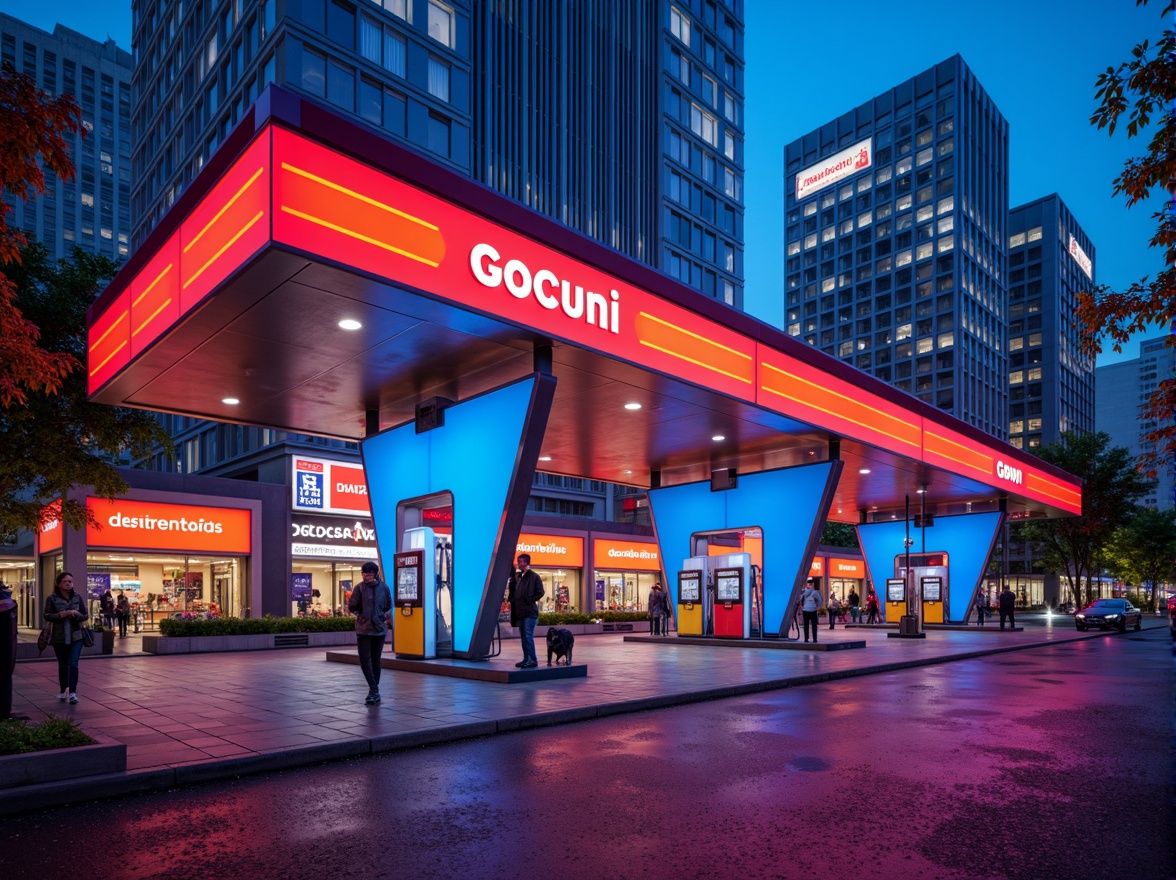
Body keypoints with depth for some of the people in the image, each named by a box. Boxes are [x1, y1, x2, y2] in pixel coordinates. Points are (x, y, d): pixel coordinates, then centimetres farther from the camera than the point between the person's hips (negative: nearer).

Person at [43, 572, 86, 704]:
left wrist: (76, 614, -15)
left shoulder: (77, 597, 4)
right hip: (59, 637, 0)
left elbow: (84, 616, 5)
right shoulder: (52, 598, -2)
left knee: (73, 664, -8)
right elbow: (48, 616, -8)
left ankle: (73, 692, -9)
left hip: (76, 636, 0)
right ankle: (63, 691, 27)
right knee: (63, 665, 11)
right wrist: (62, 615, -22)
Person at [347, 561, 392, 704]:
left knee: (365, 660, 4)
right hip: (380, 628, 3)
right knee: (376, 660, 8)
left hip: (364, 629, -2)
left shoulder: (360, 587, -8)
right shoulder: (384, 587, -2)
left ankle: (374, 690, -7)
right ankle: (374, 692, 11)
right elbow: (388, 607, 7)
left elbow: (351, 607, -5)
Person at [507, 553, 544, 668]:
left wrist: (530, 600, -9)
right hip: (519, 611, 7)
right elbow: (512, 591, 21)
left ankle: (533, 659, -8)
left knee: (528, 636, -11)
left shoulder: (534, 576, -5)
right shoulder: (516, 576, 12)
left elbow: (540, 592, -7)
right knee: (523, 636, 10)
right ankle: (526, 659, 16)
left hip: (530, 611, -7)